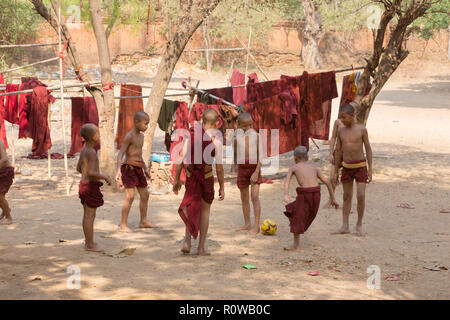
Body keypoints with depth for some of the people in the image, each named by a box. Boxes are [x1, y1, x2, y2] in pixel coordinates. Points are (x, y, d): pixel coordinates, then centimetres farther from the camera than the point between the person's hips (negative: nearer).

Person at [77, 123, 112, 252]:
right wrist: (105, 177, -16)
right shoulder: (92, 152, -20)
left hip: (84, 183, 10)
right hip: (91, 186, -10)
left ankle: (88, 242, 23)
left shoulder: (83, 150, 10)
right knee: (90, 216, -4)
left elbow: (78, 168, 20)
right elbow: (91, 172, -28)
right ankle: (90, 245, 1)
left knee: (87, 215, 15)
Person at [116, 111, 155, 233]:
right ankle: (123, 226, -8)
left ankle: (143, 221, 29)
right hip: (129, 168, -9)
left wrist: (145, 169, 29)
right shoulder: (129, 136, -12)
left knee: (145, 195, 14)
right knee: (130, 197, -12)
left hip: (138, 169, 9)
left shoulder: (141, 136, 15)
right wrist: (118, 170, -29)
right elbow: (120, 154, -18)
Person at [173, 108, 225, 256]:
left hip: (191, 176, 2)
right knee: (205, 210, 15)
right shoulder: (216, 141, -12)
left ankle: (187, 241, 1)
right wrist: (221, 187, -1)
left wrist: (176, 179, 4)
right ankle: (201, 247, 16)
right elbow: (219, 167, -10)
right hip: (207, 177, -2)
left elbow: (180, 159, -5)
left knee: (193, 209, 19)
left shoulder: (190, 136, -6)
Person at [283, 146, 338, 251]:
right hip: (316, 193, 4)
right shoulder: (314, 168, 24)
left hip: (304, 193, -4)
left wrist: (286, 195, -20)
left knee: (297, 218, 9)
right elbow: (327, 182, 21)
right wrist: (333, 199, 25)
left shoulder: (293, 168, 14)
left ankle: (296, 246, 8)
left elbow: (287, 180, -6)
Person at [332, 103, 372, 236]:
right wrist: (335, 171, 9)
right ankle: (345, 226, 12)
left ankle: (359, 225, 4)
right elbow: (338, 150, 8)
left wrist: (370, 169, -7)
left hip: (360, 166, -3)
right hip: (346, 167, 3)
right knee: (347, 197, 8)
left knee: (361, 196, -11)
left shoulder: (361, 129, -8)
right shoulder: (341, 131, 2)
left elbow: (368, 148, -4)